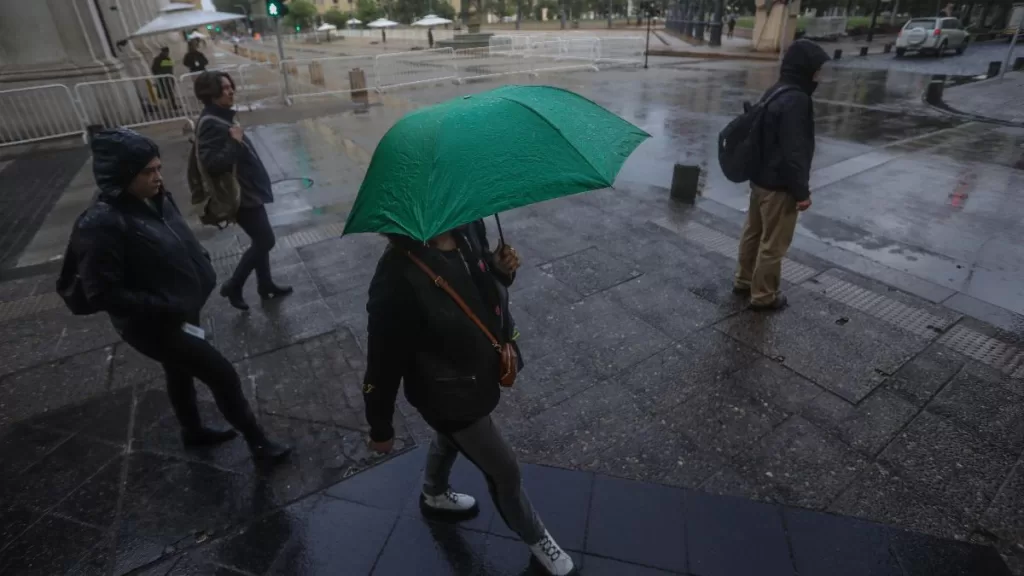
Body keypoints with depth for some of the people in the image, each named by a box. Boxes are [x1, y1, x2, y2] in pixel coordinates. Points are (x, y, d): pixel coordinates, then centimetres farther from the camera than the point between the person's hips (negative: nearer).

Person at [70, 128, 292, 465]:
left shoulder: (155, 200, -3)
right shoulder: (100, 225, -27)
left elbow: (180, 246, 13)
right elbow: (102, 294, -25)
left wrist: (203, 271, -1)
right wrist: (165, 307, -25)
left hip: (181, 313, 8)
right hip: (155, 325, -8)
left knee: (180, 373, 27)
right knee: (223, 376, -2)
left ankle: (193, 432, 51)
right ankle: (259, 443, 16)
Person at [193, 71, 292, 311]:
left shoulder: (222, 118, 9)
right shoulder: (210, 124, -21)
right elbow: (212, 163, -29)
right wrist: (234, 142, -27)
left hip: (248, 190, 10)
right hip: (240, 195, -10)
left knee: (261, 241, 17)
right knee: (265, 241, -2)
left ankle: (266, 285, 31)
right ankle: (233, 286, 12)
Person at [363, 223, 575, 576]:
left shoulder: (466, 227, -15)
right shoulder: (398, 277, -37)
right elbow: (383, 363, -25)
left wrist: (502, 269, -17)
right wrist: (380, 427, -11)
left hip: (480, 371, 7)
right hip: (450, 395, -7)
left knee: (451, 437, 33)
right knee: (504, 470, 14)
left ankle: (433, 496, 66)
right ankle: (536, 538, 45)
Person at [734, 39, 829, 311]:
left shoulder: (775, 93, 8)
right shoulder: (796, 100, -22)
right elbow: (794, 152, -24)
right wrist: (801, 191, -17)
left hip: (760, 178, 10)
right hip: (779, 185, -10)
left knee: (753, 233, 20)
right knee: (773, 243, 3)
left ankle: (744, 280, 35)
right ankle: (763, 296, 15)